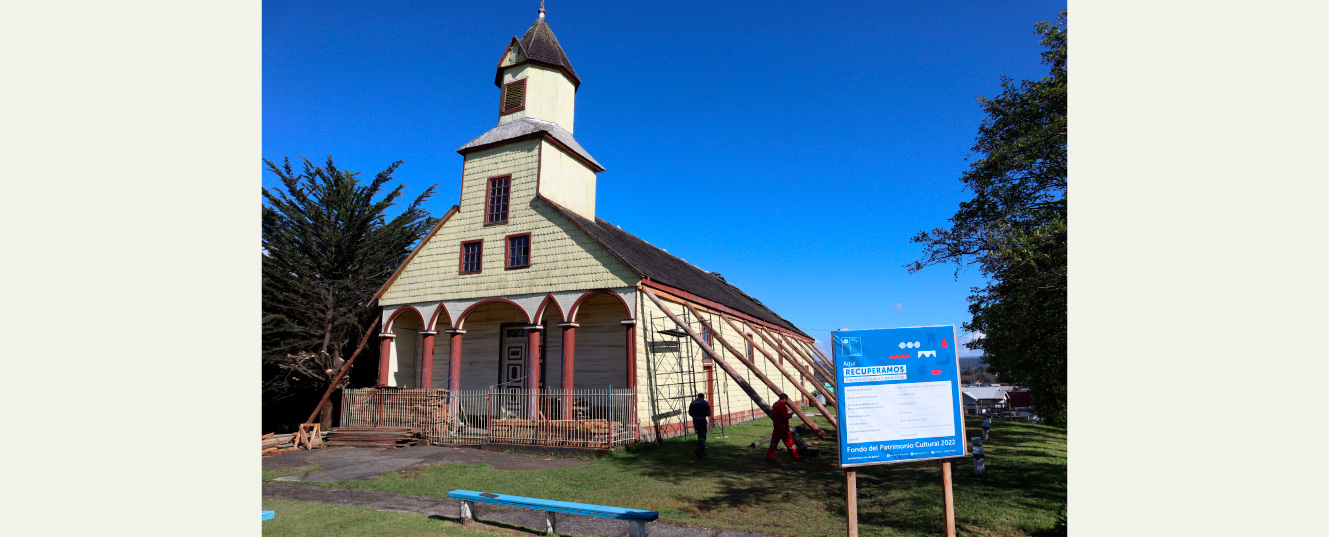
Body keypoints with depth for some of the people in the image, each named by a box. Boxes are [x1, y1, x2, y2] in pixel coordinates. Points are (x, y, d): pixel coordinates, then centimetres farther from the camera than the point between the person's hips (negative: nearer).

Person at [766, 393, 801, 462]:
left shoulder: (775, 404, 10)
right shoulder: (782, 405, -18)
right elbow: (785, 417, -23)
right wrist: (790, 414, -3)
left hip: (776, 426, 8)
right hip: (783, 427, -8)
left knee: (774, 440, 12)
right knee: (789, 441, -1)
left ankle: (769, 456, 13)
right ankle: (796, 458, 5)